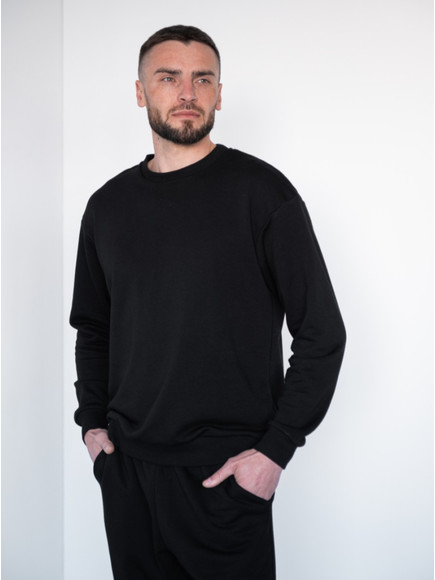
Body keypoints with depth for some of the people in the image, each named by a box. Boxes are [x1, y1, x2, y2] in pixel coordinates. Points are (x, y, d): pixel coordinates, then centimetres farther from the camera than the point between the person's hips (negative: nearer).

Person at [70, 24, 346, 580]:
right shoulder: (108, 205, 7)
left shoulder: (262, 191, -8)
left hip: (224, 472, -4)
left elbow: (322, 334, -8)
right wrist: (92, 421, 7)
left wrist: (275, 449, -12)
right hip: (124, 464, 4)